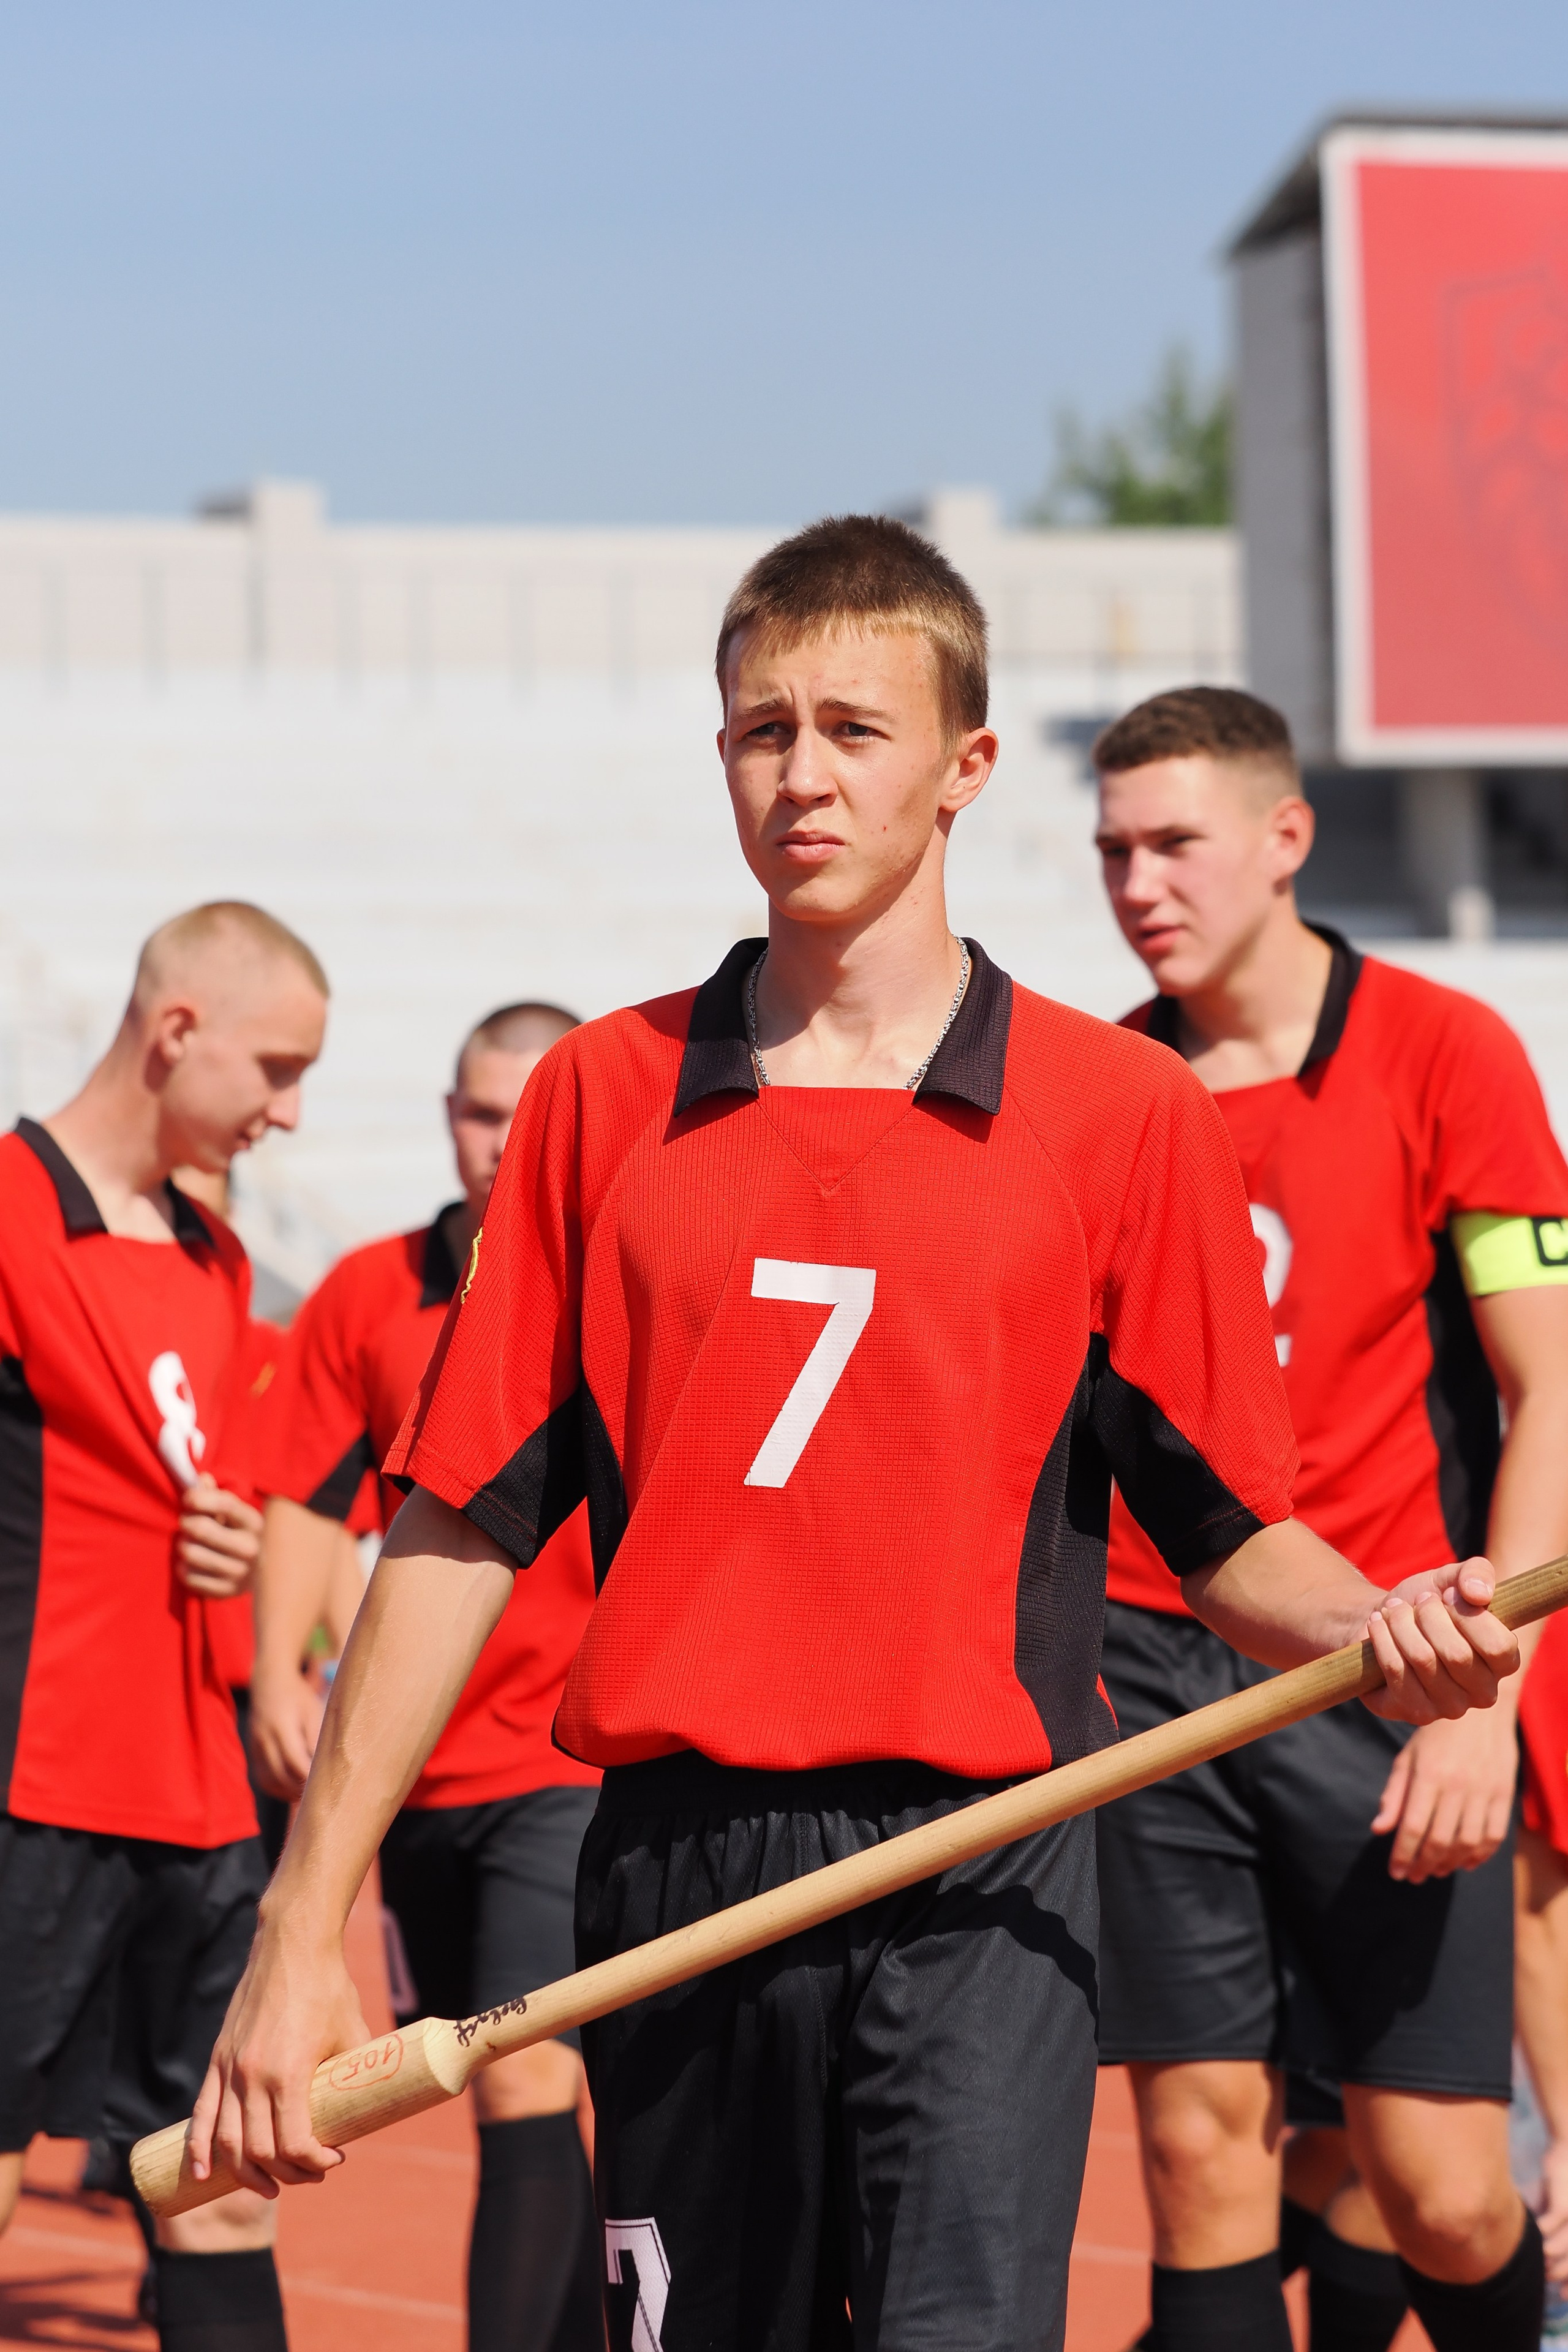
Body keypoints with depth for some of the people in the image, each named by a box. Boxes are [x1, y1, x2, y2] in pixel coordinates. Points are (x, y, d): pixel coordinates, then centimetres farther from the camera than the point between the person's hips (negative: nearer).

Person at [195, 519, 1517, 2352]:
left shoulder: (1123, 1114, 3)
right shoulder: (603, 1096, 8)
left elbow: (1228, 1531, 5)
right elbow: (459, 1526, 8)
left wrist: (1376, 1629, -18)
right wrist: (303, 1927, 5)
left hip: (982, 1875, -2)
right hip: (675, 1868, 3)